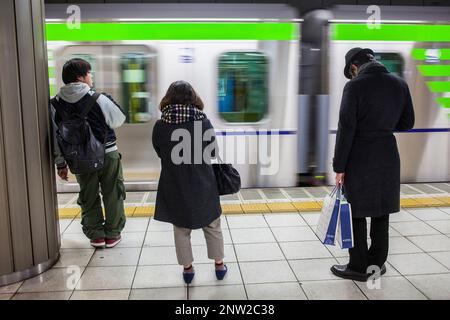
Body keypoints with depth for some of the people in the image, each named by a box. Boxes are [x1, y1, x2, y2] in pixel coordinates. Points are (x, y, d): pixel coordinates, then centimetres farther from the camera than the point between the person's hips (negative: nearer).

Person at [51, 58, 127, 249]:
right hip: (108, 154, -3)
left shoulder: (57, 103, -2)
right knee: (112, 195, 12)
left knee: (88, 197, 16)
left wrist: (61, 164, 10)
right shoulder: (98, 98, -14)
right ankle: (112, 234, 20)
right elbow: (119, 120, -3)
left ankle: (95, 235, 23)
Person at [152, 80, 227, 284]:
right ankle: (219, 264, 31)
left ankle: (187, 268, 28)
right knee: (212, 226, 18)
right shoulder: (204, 122, -13)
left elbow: (160, 153, 3)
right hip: (203, 185, 0)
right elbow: (212, 153, -1)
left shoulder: (160, 126, -11)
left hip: (174, 186, 1)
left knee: (181, 229, 17)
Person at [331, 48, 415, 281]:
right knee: (381, 211, 16)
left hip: (360, 157, -6)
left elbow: (346, 128, -15)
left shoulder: (355, 86, -13)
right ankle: (377, 262, 28)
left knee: (356, 212, 6)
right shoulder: (400, 84, 3)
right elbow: (407, 122, 10)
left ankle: (359, 267, 16)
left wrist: (339, 167, -11)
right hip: (388, 155, 6)